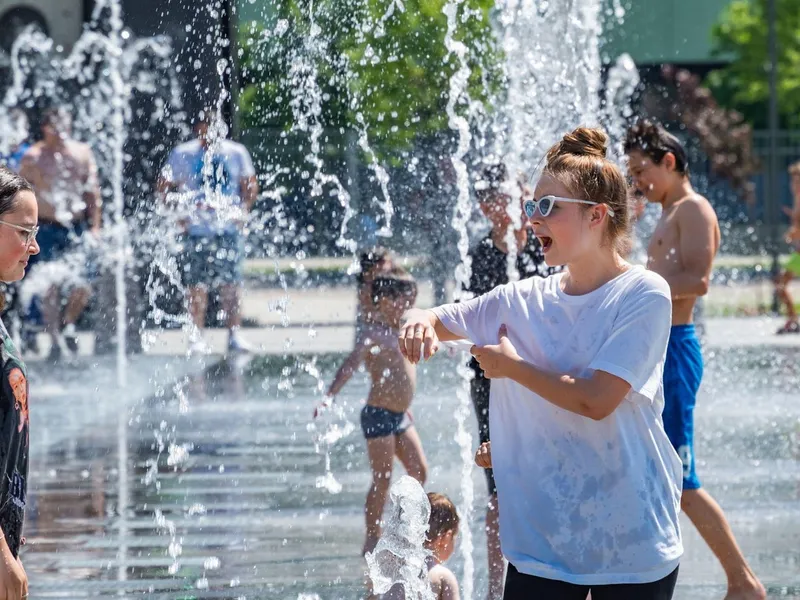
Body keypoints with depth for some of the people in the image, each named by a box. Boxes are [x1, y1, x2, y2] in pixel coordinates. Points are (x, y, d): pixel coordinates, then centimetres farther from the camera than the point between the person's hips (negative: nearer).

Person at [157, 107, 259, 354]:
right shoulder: (182, 154, 1)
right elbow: (164, 187, 6)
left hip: (229, 229, 1)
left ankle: (234, 335, 5)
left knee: (232, 283, -1)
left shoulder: (236, 152, 6)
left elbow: (250, 186, 13)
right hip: (198, 230, -1)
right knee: (198, 286, -2)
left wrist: (242, 212, -1)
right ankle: (197, 338, 3)